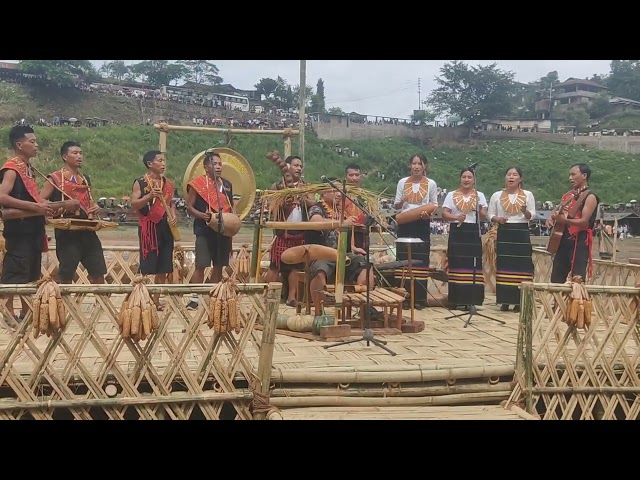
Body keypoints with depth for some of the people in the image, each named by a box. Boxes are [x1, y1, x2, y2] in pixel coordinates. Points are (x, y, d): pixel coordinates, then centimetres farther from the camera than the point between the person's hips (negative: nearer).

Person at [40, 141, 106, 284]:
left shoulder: (86, 179, 16)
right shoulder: (55, 178, -3)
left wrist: (95, 208, 3)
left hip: (87, 230, 6)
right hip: (67, 232, -6)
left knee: (98, 272, 6)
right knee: (66, 275, -1)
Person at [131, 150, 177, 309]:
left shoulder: (167, 183, 11)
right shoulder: (140, 182, -5)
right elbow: (134, 204, -11)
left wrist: (174, 214, 2)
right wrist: (149, 196, -26)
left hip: (165, 227, 6)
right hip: (148, 227, -6)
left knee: (163, 268, 8)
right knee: (148, 267, -4)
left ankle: (157, 299, 19)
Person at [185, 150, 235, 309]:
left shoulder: (227, 184, 13)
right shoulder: (197, 184, -4)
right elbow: (189, 207, -4)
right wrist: (202, 215, -22)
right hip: (204, 230, -5)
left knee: (219, 266, 10)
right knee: (201, 265, -8)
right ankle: (194, 298, -1)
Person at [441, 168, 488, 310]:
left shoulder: (480, 195, 12)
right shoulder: (451, 195, 10)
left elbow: (484, 216, 5)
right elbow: (444, 214, 1)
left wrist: (480, 210, -17)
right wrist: (456, 217, -17)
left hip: (473, 233, 1)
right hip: (456, 232, -1)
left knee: (473, 265, -4)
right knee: (456, 265, -5)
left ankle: (471, 299, 0)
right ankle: (456, 300, -1)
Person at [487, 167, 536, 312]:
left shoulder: (528, 195, 5)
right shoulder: (497, 195, 7)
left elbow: (532, 216, 3)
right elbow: (489, 214, 8)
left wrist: (525, 211, -19)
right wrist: (497, 219, -13)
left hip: (522, 233, -1)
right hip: (504, 233, 1)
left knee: (521, 266, -4)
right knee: (504, 265, -2)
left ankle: (519, 301, 2)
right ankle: (505, 300, 4)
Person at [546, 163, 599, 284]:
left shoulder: (590, 197, -8)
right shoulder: (568, 195, 15)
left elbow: (584, 222, -18)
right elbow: (556, 211, 20)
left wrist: (565, 220, -34)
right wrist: (551, 218, -4)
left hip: (579, 242, -8)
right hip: (563, 240, 8)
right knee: (556, 279, 10)